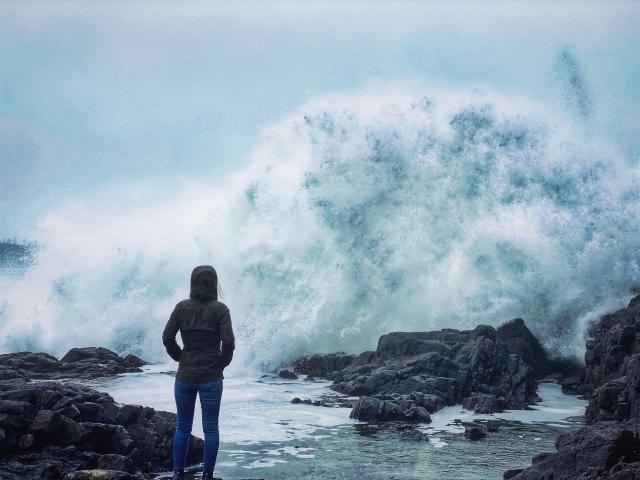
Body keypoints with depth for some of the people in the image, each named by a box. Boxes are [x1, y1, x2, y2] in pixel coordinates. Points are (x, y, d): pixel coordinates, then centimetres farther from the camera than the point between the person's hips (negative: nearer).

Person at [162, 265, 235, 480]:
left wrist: (180, 357, 11)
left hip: (185, 376, 2)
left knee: (182, 427, 12)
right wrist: (222, 362, 3)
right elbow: (228, 341, -12)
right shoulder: (220, 309, -6)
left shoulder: (182, 307, 0)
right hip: (212, 377, -2)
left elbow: (167, 338, -3)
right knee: (210, 428, 6)